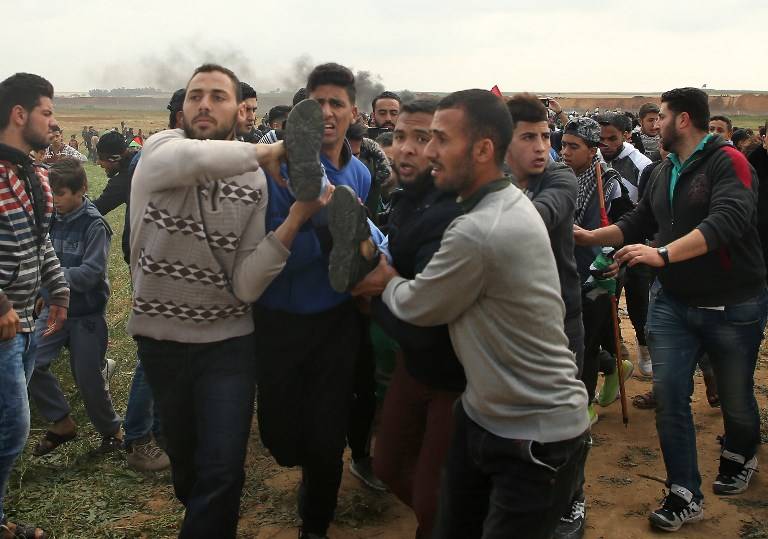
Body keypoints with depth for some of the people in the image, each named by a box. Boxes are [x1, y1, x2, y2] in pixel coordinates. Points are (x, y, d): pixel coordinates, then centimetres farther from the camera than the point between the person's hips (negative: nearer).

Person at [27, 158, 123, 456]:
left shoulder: (94, 225, -16)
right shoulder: (51, 218, -1)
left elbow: (91, 273, -23)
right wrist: (42, 291, -5)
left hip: (86, 314, -5)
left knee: (88, 379, 3)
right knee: (30, 364, -7)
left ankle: (111, 430, 28)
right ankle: (61, 423, 14)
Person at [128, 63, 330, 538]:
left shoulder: (253, 183, -5)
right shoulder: (159, 150, -9)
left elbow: (245, 286, -14)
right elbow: (192, 159, -38)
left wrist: (294, 221, -23)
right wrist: (266, 151, -27)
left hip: (228, 340, 0)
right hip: (160, 337, 0)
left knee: (222, 472, -7)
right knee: (185, 458, 20)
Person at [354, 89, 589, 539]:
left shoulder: (477, 231, -28)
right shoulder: (510, 201, 3)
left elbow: (416, 306, -11)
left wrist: (386, 282, 7)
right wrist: (394, 282, 5)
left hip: (537, 439, -9)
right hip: (483, 414, 9)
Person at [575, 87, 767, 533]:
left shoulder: (728, 162, -16)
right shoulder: (664, 173, 9)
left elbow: (726, 222, -31)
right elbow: (637, 224, 16)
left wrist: (663, 254, -40)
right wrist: (589, 237, 3)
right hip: (674, 302, 6)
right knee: (669, 393, -2)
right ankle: (685, 495, 8)